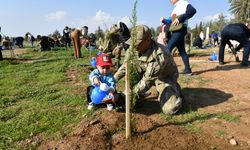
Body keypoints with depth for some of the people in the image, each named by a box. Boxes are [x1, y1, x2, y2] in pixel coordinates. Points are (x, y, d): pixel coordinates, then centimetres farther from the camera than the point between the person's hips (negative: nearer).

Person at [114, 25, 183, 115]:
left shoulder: (159, 55, -37)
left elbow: (147, 81, -36)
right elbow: (125, 67, -1)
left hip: (165, 77, -5)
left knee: (169, 109, -24)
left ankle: (174, 90, 9)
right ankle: (138, 97, -2)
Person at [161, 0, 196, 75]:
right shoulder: (176, 8, 23)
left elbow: (193, 10, -22)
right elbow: (171, 21, 23)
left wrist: (179, 19, -26)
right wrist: (164, 20, 6)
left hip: (180, 30, -10)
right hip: (176, 31, 10)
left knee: (168, 48, -14)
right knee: (182, 51, 9)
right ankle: (187, 70, 14)